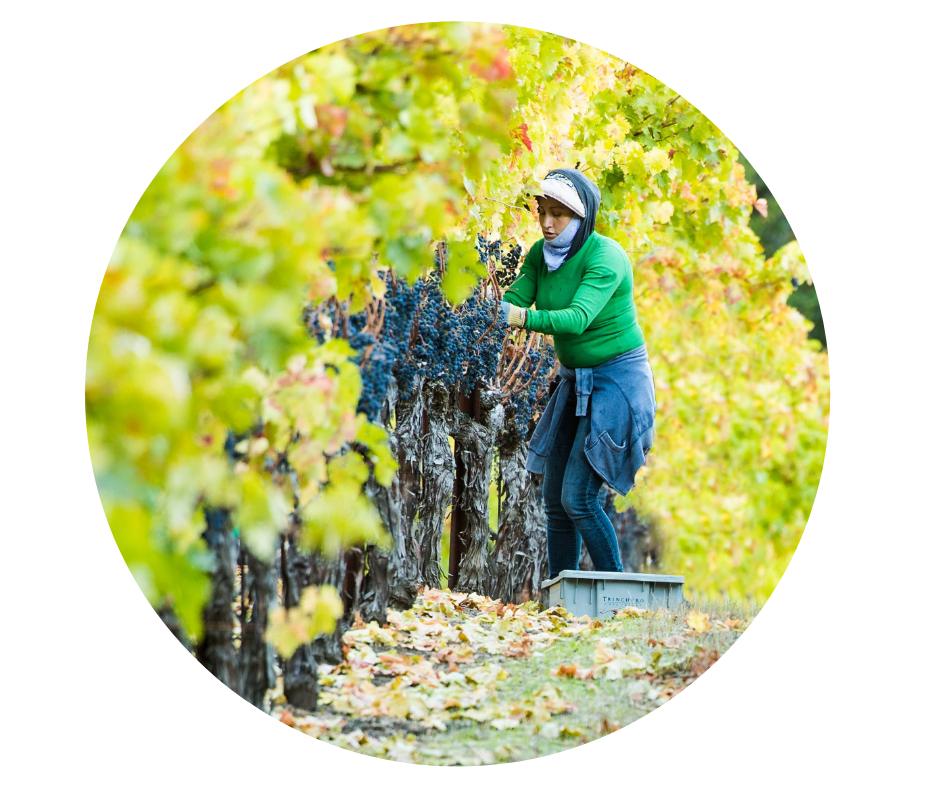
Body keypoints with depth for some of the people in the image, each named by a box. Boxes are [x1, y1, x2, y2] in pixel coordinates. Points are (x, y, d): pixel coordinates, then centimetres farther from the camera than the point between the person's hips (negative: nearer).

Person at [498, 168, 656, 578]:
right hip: (575, 381, 8)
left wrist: (524, 318, -48)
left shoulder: (605, 256, -21)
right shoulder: (540, 254, 0)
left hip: (618, 379, -8)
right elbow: (515, 299, -10)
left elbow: (578, 317, -34)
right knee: (555, 500, 6)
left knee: (578, 496, -15)